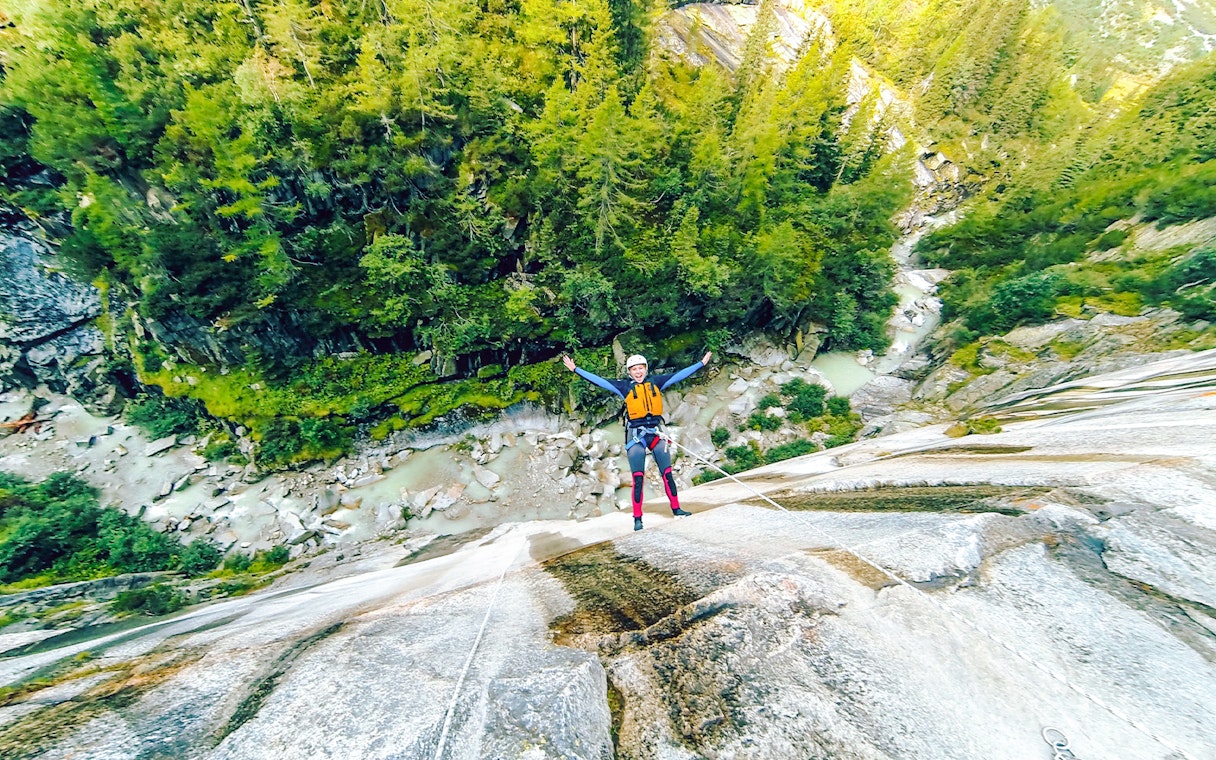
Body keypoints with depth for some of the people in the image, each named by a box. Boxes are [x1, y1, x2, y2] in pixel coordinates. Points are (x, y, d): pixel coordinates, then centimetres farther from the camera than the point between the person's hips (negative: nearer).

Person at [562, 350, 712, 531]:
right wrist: (575, 369, -8)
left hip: (656, 433, 3)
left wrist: (701, 363, 13)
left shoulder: (656, 382, 8)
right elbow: (598, 380, -3)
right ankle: (637, 518, 9)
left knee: (668, 474, 6)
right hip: (636, 435, -2)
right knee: (638, 478, -2)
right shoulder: (624, 386, 1)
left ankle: (676, 509, 21)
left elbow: (679, 374, 12)